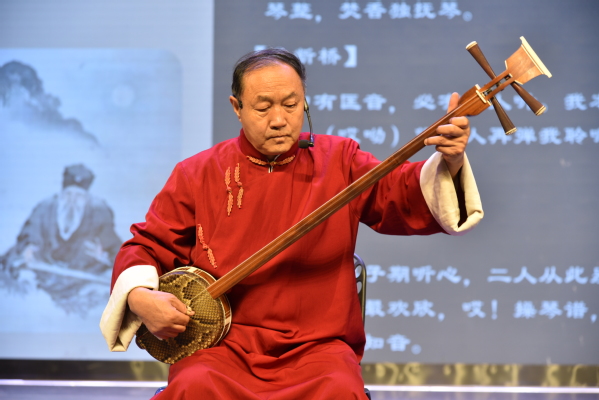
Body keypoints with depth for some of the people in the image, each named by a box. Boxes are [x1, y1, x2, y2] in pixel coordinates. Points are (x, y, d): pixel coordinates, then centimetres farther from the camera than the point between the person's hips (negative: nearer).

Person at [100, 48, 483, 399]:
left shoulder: (337, 161, 8)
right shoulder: (198, 175, 8)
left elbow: (407, 196, -5)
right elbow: (148, 245, 12)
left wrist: (448, 164, -26)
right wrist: (139, 297, -8)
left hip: (316, 346, 0)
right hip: (220, 344, 0)